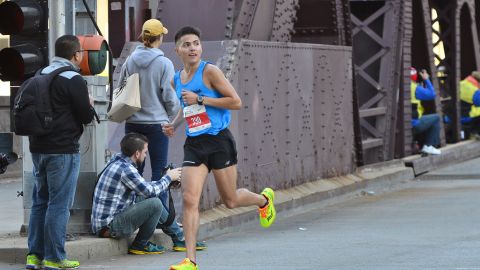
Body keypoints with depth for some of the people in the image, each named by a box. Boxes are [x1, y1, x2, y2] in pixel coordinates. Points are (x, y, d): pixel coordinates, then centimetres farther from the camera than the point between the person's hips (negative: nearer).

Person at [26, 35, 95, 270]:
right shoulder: (74, 81, -12)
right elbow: (86, 116, -10)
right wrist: (90, 104, 12)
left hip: (38, 148, 7)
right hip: (63, 150, -7)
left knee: (40, 201, 14)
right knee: (59, 204, -2)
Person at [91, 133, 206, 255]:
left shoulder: (118, 161, 11)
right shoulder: (125, 169, -20)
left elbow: (144, 187, 21)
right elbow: (150, 191, -15)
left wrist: (168, 181, 16)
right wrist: (168, 177, 1)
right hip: (108, 227, -11)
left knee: (152, 200, 19)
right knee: (155, 203, -19)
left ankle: (180, 239, 23)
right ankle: (140, 245, -2)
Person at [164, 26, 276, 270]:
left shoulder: (210, 71, -10)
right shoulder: (176, 80, 10)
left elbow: (236, 102, -14)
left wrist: (200, 99, -18)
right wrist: (174, 124, 9)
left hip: (218, 142, -5)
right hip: (193, 145, 5)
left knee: (230, 200, 8)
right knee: (189, 200, -11)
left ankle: (263, 200, 42)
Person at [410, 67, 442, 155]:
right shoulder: (414, 88, -11)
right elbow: (431, 94, -5)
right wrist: (426, 79, 6)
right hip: (413, 124, -7)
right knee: (436, 118, 12)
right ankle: (429, 146, 11)